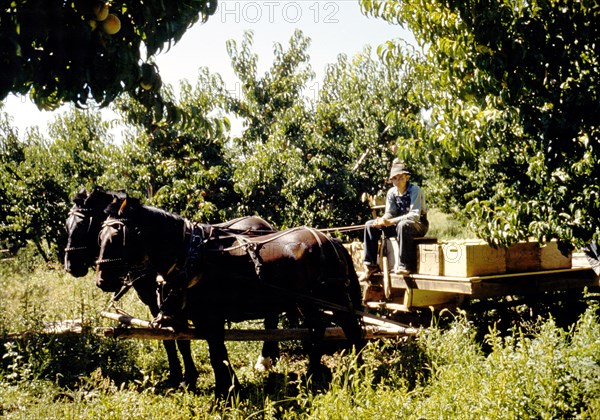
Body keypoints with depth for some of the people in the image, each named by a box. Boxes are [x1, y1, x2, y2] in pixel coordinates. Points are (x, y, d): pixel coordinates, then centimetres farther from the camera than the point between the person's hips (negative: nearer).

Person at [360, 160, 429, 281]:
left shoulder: (414, 190, -17)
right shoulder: (391, 192, 0)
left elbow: (415, 215, -27)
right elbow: (389, 213, 1)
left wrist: (391, 222, -35)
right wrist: (381, 220, -24)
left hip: (419, 224, -6)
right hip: (398, 224, 6)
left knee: (403, 225, -40)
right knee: (370, 225, -7)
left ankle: (405, 265, -34)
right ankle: (371, 265, -7)